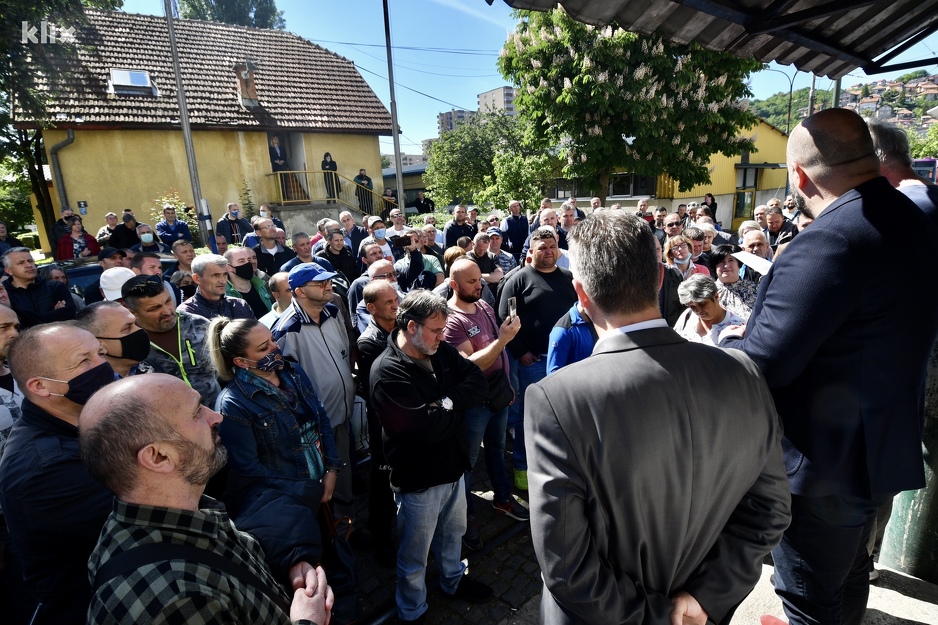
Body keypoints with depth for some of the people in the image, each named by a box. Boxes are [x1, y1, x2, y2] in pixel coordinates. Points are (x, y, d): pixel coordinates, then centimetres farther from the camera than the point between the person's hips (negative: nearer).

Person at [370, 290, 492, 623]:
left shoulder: (441, 351, -4)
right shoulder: (387, 372, -27)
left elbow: (477, 380, -7)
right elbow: (428, 427, -31)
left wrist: (448, 402, -22)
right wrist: (454, 406, -13)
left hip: (453, 466, 7)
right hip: (418, 480, -7)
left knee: (452, 533, 30)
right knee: (415, 557, 16)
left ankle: (454, 580, 56)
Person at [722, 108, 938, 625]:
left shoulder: (828, 242, -29)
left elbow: (760, 365, -29)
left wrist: (727, 341, -9)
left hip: (822, 466, -9)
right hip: (884, 451, 9)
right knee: (848, 574, 31)